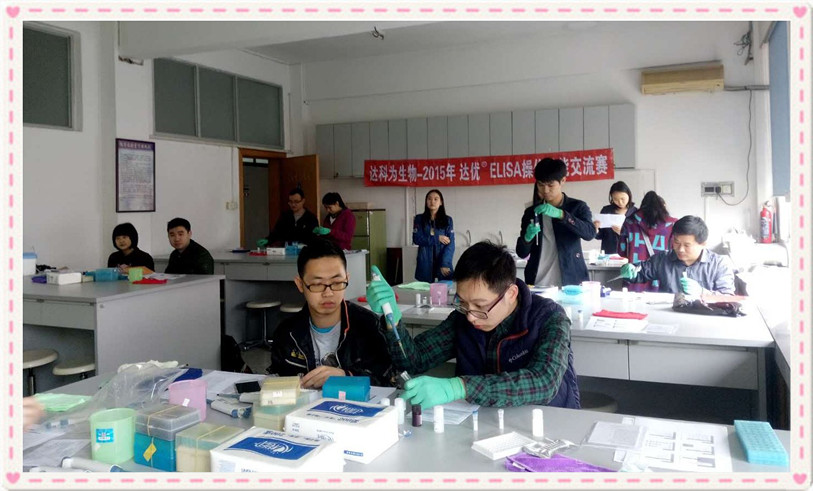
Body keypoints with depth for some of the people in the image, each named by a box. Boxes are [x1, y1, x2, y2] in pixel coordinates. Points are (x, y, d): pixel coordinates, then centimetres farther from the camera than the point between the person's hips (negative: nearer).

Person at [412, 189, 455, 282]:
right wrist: (437, 239, -11)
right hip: (425, 262, 0)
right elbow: (416, 239, -4)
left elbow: (450, 244, -3)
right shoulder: (419, 219, 6)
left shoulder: (447, 220, 4)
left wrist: (445, 264, -14)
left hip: (443, 261, 0)